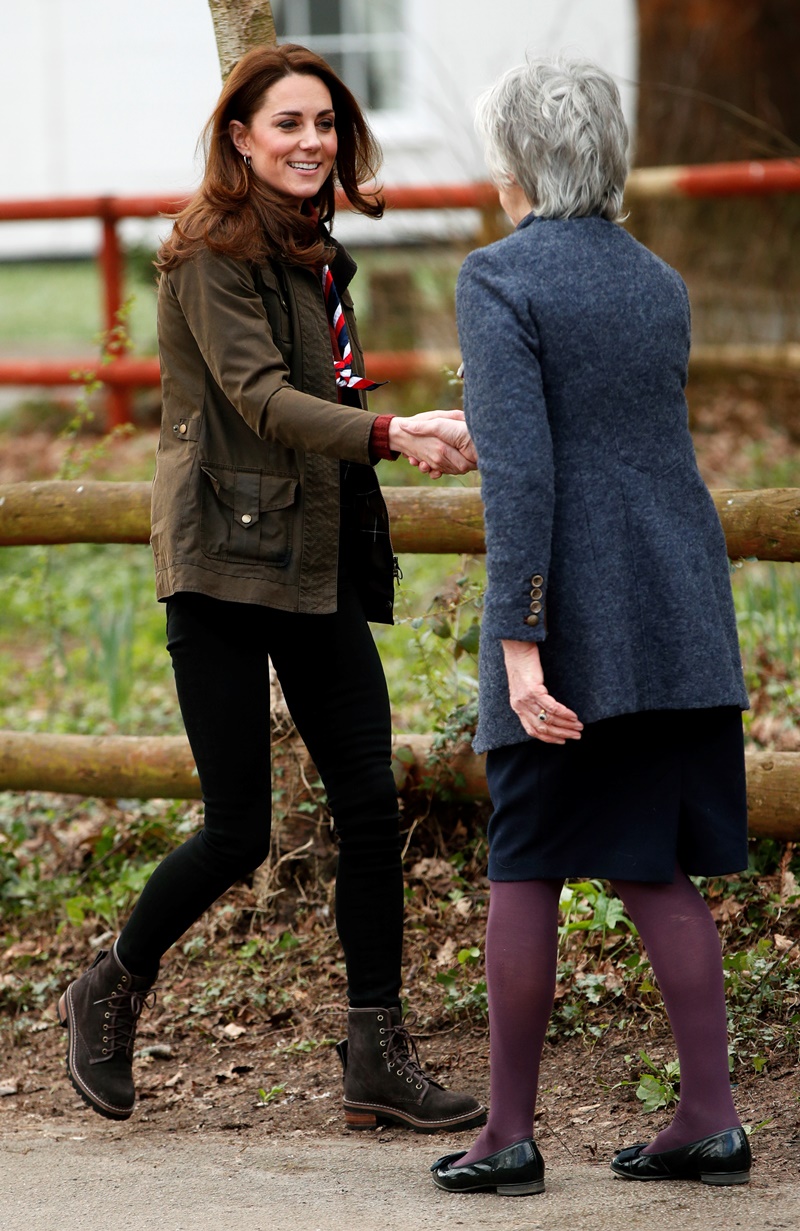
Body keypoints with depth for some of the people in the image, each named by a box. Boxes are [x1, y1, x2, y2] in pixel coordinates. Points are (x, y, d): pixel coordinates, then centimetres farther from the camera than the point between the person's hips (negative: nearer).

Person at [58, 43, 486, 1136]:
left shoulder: (315, 256, 16)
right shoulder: (212, 254, -10)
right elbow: (258, 396, -21)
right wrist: (389, 432, -33)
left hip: (318, 566, 8)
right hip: (226, 560, -8)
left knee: (370, 807, 1)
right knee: (238, 831, -6)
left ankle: (379, 1057, 7)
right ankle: (111, 993, 19)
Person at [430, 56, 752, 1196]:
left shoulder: (500, 279, -10)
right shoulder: (659, 282, 11)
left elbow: (520, 469, -18)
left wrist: (519, 642, -20)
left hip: (572, 614, -6)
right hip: (683, 612, 6)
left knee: (526, 868, 5)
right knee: (658, 866, 11)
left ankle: (510, 1134, 11)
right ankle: (712, 1119, 8)